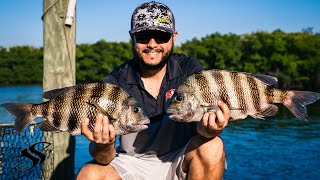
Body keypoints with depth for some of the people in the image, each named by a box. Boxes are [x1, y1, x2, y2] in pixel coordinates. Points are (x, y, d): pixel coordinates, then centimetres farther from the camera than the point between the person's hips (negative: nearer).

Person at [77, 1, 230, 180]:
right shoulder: (115, 82, -10)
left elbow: (201, 123, -19)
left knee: (211, 147, -30)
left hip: (180, 162, 1)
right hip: (132, 163, 0)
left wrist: (208, 130, -44)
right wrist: (103, 147, -39)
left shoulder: (190, 69, -8)